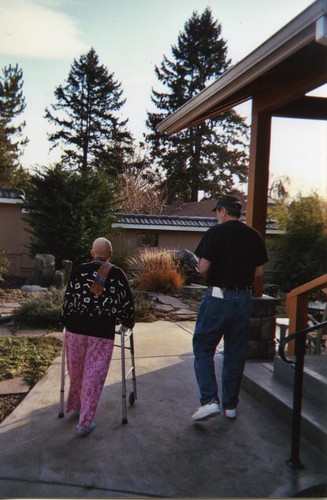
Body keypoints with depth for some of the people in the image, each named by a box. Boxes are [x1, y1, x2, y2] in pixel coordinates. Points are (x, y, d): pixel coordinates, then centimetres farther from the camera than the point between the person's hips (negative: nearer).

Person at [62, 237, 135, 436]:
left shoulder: (79, 270, 3)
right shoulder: (117, 274, 1)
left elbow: (69, 298, 3)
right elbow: (127, 301, 3)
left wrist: (66, 320, 18)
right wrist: (128, 323, 20)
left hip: (76, 327, 2)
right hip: (103, 331, -2)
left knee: (77, 372, 20)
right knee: (94, 376, 5)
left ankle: (76, 405, 40)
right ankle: (85, 422, 7)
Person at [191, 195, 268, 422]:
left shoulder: (216, 233, -10)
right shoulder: (254, 236, 4)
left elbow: (203, 268, -13)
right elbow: (259, 271, 6)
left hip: (218, 295, -5)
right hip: (244, 298, 5)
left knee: (203, 348, 6)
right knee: (236, 352, 13)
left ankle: (210, 400, -5)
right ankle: (230, 404, 22)